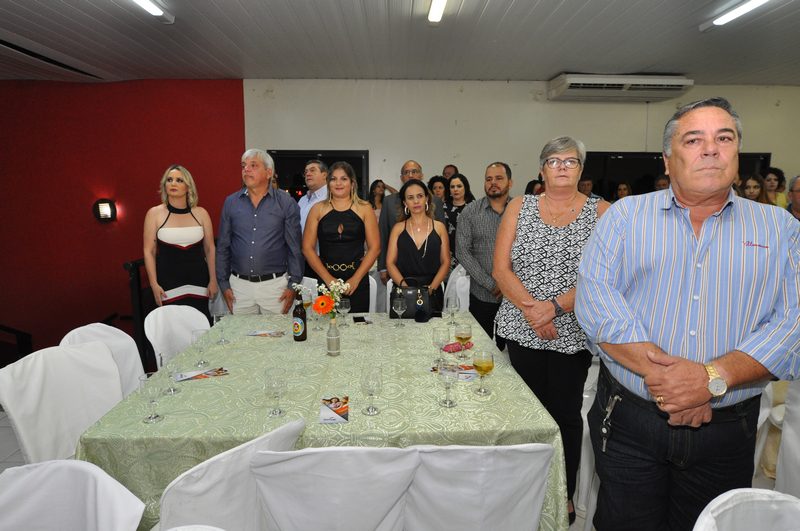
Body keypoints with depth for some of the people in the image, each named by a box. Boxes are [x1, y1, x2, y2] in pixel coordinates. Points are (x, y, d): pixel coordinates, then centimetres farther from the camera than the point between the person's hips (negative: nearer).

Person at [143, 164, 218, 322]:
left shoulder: (200, 213, 5)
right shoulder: (154, 213, 1)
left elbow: (210, 249, 8)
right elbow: (149, 252, 2)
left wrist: (213, 280, 4)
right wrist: (154, 285, -4)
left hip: (198, 283, 1)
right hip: (168, 283, -1)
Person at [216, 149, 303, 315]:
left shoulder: (286, 203, -2)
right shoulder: (231, 202, 6)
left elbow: (295, 247, -1)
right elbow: (222, 247, 10)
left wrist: (293, 285, -5)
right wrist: (223, 284, 6)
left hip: (275, 285, -2)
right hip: (239, 284, 2)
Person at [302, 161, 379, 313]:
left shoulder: (364, 208, 4)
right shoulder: (318, 209, 6)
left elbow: (374, 247, 0)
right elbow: (307, 248, 1)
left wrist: (355, 279, -8)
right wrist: (328, 279, -8)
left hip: (357, 280, 0)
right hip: (325, 279, 1)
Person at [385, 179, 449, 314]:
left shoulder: (439, 227, 5)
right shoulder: (398, 228, 5)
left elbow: (445, 262, 2)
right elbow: (390, 263, 0)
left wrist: (432, 287, -11)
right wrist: (404, 285, -15)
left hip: (432, 293, 0)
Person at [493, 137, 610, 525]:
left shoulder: (600, 212, 0)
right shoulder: (519, 208, 4)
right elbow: (501, 269, -2)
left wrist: (556, 307, -19)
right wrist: (532, 310, -13)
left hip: (573, 333, -1)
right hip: (523, 330, 1)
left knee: (566, 414, 10)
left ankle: (566, 495, 30)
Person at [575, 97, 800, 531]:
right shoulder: (626, 215, 0)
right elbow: (595, 297, -12)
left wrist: (714, 377, -21)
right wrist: (658, 371, -21)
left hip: (727, 431, 2)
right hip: (628, 422, -1)